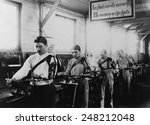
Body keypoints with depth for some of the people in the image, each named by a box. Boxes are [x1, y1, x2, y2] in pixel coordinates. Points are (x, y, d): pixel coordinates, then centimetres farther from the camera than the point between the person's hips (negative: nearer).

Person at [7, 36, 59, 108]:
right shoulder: (31, 58, 8)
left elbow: (52, 75, -6)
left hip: (47, 89, -3)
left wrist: (41, 76, -19)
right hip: (35, 89, 3)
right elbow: (24, 69, -7)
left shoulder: (51, 58, -2)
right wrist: (14, 78, -23)